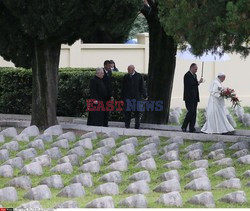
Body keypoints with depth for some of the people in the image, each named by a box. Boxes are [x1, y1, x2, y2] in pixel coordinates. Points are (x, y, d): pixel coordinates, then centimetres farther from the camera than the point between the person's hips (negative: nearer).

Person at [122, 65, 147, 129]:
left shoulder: (139, 76, 1)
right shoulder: (126, 77, 8)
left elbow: (142, 87, 2)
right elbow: (123, 88, 12)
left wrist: (145, 96, -3)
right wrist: (122, 97, 8)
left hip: (136, 97, -2)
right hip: (128, 98, 2)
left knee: (137, 113, 3)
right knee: (127, 112, 3)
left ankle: (137, 126, 10)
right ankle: (127, 126, 10)